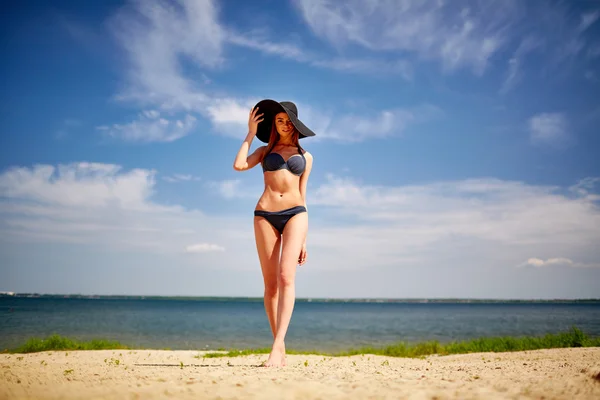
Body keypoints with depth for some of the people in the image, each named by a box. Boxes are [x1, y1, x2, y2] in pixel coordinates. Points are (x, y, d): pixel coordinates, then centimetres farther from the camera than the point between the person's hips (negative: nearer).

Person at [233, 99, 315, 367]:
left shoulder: (306, 157, 18)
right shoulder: (265, 151, 17)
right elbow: (239, 165, -2)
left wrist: (304, 239, 12)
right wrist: (250, 134, 9)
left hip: (295, 214, 0)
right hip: (265, 214, 1)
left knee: (286, 277, -18)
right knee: (270, 283, -1)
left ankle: (278, 345, -24)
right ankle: (280, 348, 7)